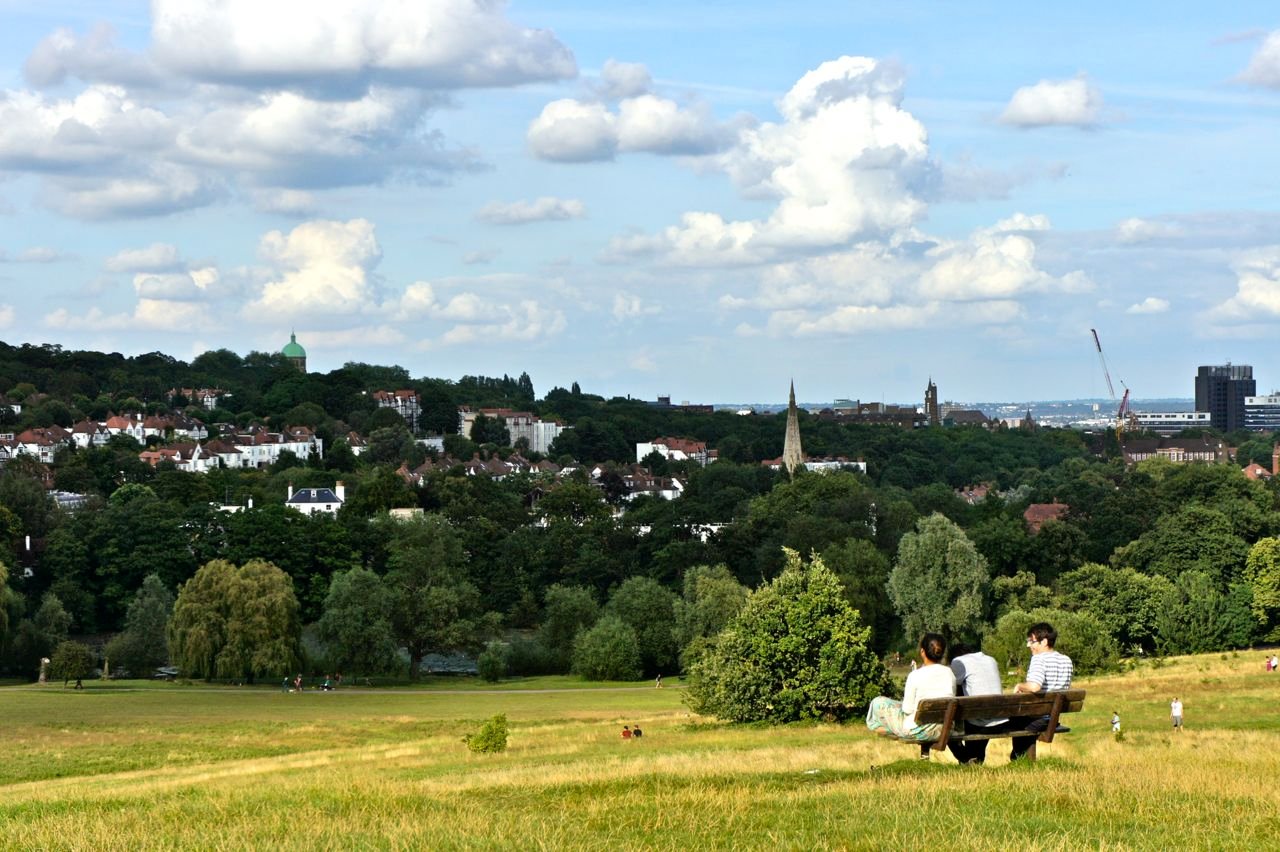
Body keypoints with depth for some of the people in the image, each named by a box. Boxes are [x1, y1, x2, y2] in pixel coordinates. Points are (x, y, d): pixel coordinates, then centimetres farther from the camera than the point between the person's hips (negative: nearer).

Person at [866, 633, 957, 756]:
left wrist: (905, 694, 9)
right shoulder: (949, 673, -5)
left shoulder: (915, 676, -18)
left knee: (879, 703, 12)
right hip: (944, 730, 5)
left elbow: (907, 709, -13)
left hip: (917, 731, -5)